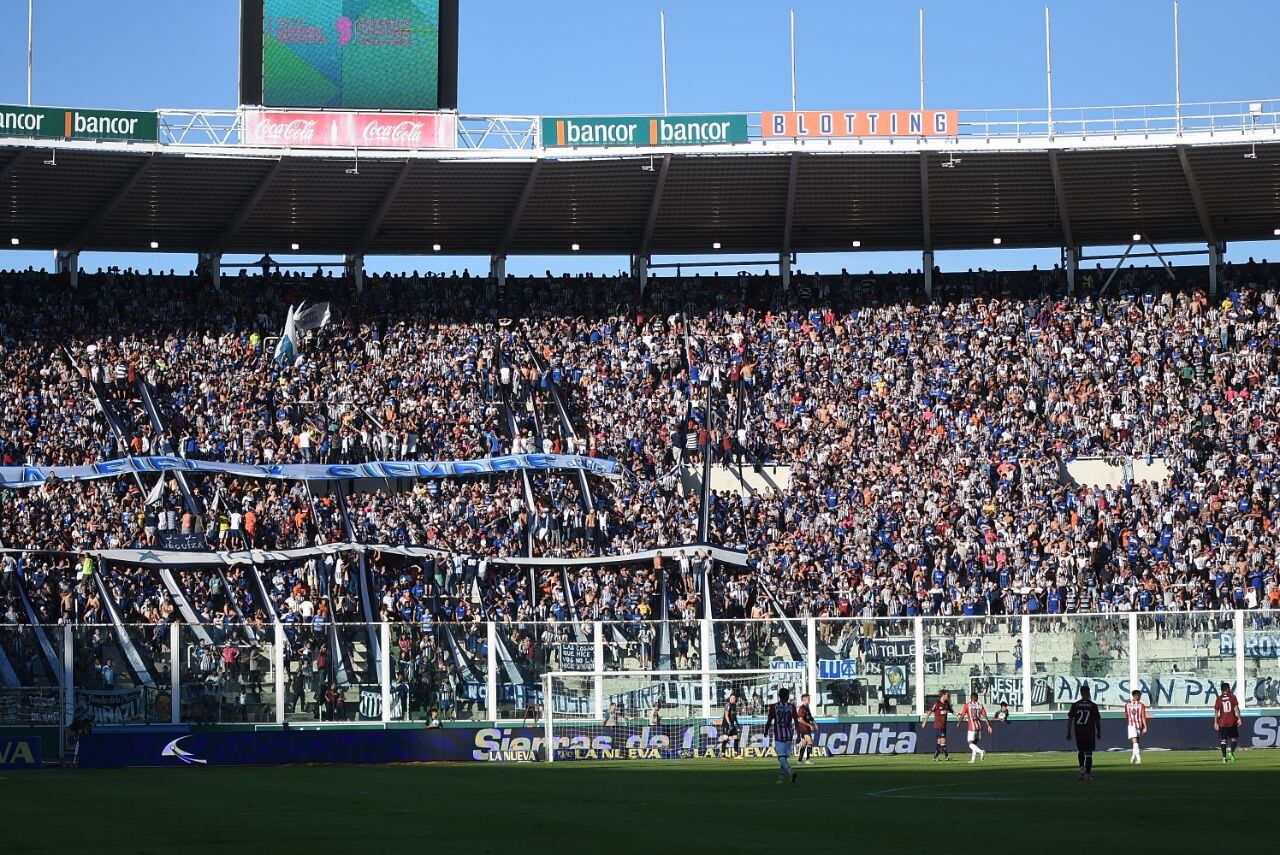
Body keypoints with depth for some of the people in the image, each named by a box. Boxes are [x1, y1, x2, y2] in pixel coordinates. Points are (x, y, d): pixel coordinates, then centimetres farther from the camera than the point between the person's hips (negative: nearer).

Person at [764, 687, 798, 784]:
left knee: (781, 757, -7)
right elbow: (796, 722, 0)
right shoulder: (792, 707, 1)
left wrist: (766, 732, 16)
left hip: (778, 736, -3)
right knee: (785, 757, 13)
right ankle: (781, 777, 17)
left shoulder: (774, 707, -4)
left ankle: (791, 772, -30)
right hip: (789, 736, 3)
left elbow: (769, 722, -2)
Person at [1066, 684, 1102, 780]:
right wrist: (1099, 732, 13)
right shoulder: (1093, 706, -2)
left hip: (1078, 732, 2)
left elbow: (1070, 719, 0)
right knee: (1088, 753, 0)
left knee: (1080, 751, 20)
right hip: (1090, 732, -2)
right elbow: (1097, 720, 2)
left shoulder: (1075, 705, 1)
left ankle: (1082, 768, 4)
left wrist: (1068, 733, 5)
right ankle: (1088, 773, -4)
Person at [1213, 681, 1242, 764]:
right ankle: (1231, 751, -15)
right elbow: (1236, 708, -7)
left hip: (1222, 723, 1)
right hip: (1232, 721, -1)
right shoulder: (1232, 697, -1)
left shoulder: (1219, 699, 2)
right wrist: (1239, 719, -4)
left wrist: (1215, 722, 4)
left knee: (1223, 740, 7)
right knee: (1234, 738, 10)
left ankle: (1224, 757, 3)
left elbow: (1216, 711, 0)